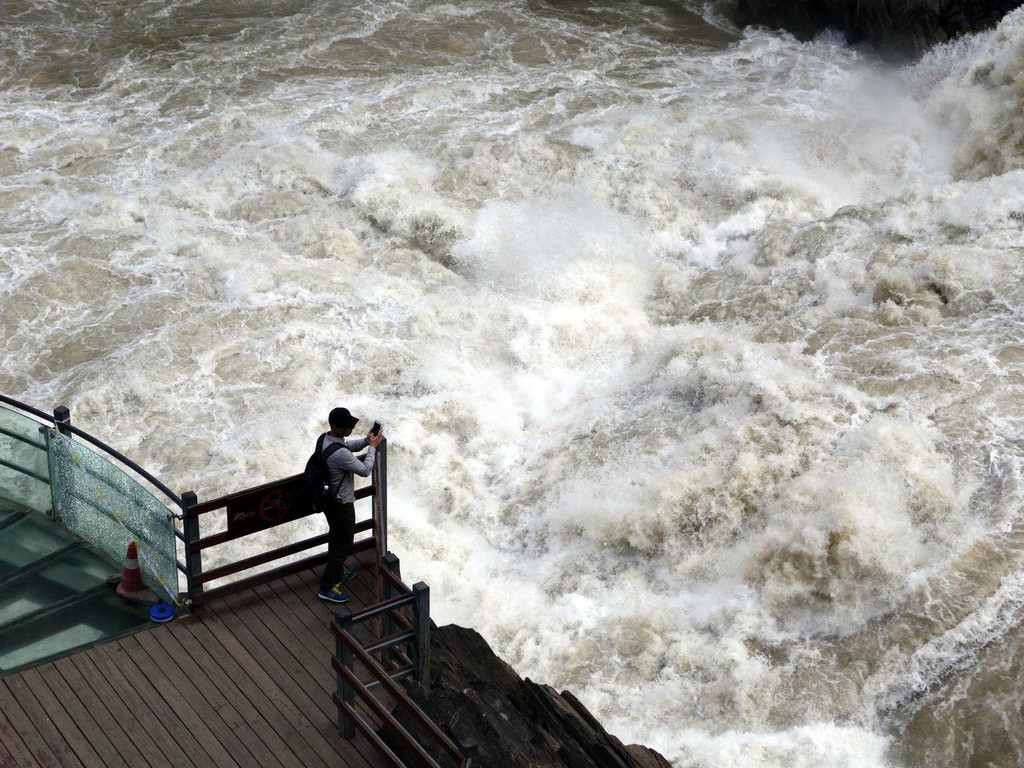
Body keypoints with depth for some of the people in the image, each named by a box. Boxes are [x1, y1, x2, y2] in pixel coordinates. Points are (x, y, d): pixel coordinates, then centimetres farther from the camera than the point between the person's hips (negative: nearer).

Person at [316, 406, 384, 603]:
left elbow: (348, 445, 12)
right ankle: (327, 587, 19)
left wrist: (366, 440, -4)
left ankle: (337, 572, 49)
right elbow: (365, 470, -24)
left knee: (337, 538, 29)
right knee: (343, 544, 8)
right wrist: (372, 447, -13)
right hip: (341, 504, -9)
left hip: (329, 498, 9)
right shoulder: (340, 454, -37)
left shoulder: (326, 438, -8)